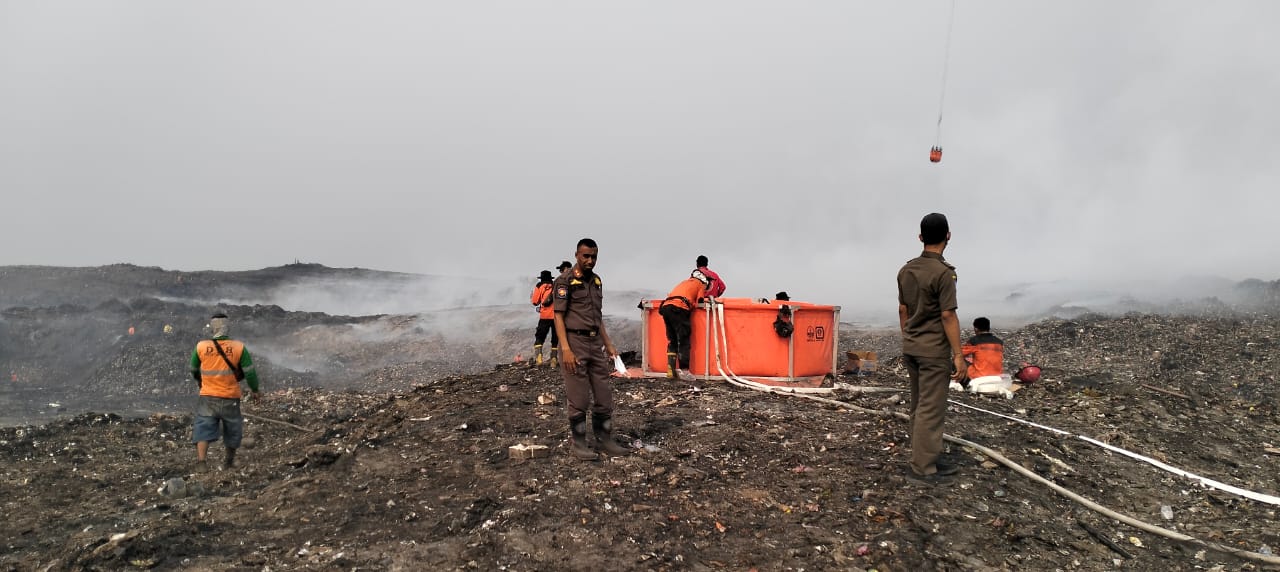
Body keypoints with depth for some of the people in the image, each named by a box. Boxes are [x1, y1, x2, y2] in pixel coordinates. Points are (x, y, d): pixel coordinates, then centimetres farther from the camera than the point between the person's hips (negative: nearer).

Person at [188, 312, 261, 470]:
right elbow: (250, 372, -3)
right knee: (232, 431, 17)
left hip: (207, 397, 0)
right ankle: (229, 462, 32)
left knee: (203, 428, 2)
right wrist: (255, 390, 12)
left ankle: (201, 461, -14)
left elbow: (193, 370, 12)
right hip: (230, 398, 0)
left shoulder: (201, 346, -5)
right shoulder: (239, 347, -8)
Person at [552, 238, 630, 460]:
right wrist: (566, 350, -20)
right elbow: (558, 316, -11)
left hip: (595, 343, 7)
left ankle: (604, 439, 19)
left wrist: (608, 344, 16)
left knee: (604, 394, 8)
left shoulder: (596, 280, 15)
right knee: (578, 398, -2)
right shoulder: (565, 281, -7)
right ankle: (579, 444, 8)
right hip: (575, 342, -7)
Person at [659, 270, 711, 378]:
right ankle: (683, 369, -12)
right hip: (679, 308, -7)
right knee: (684, 341, -5)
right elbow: (699, 301, 5)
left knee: (672, 341, 12)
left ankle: (671, 370, 8)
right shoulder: (701, 284, 18)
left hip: (665, 306, 7)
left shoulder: (685, 282, 36)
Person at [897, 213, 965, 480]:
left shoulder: (906, 270, 7)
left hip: (911, 348, 8)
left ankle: (923, 455, 23)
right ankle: (924, 464, 2)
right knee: (931, 408, -2)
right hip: (934, 350, -8)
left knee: (919, 405, 15)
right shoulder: (944, 272, -16)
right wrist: (958, 354, -14)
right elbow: (948, 316, -18)